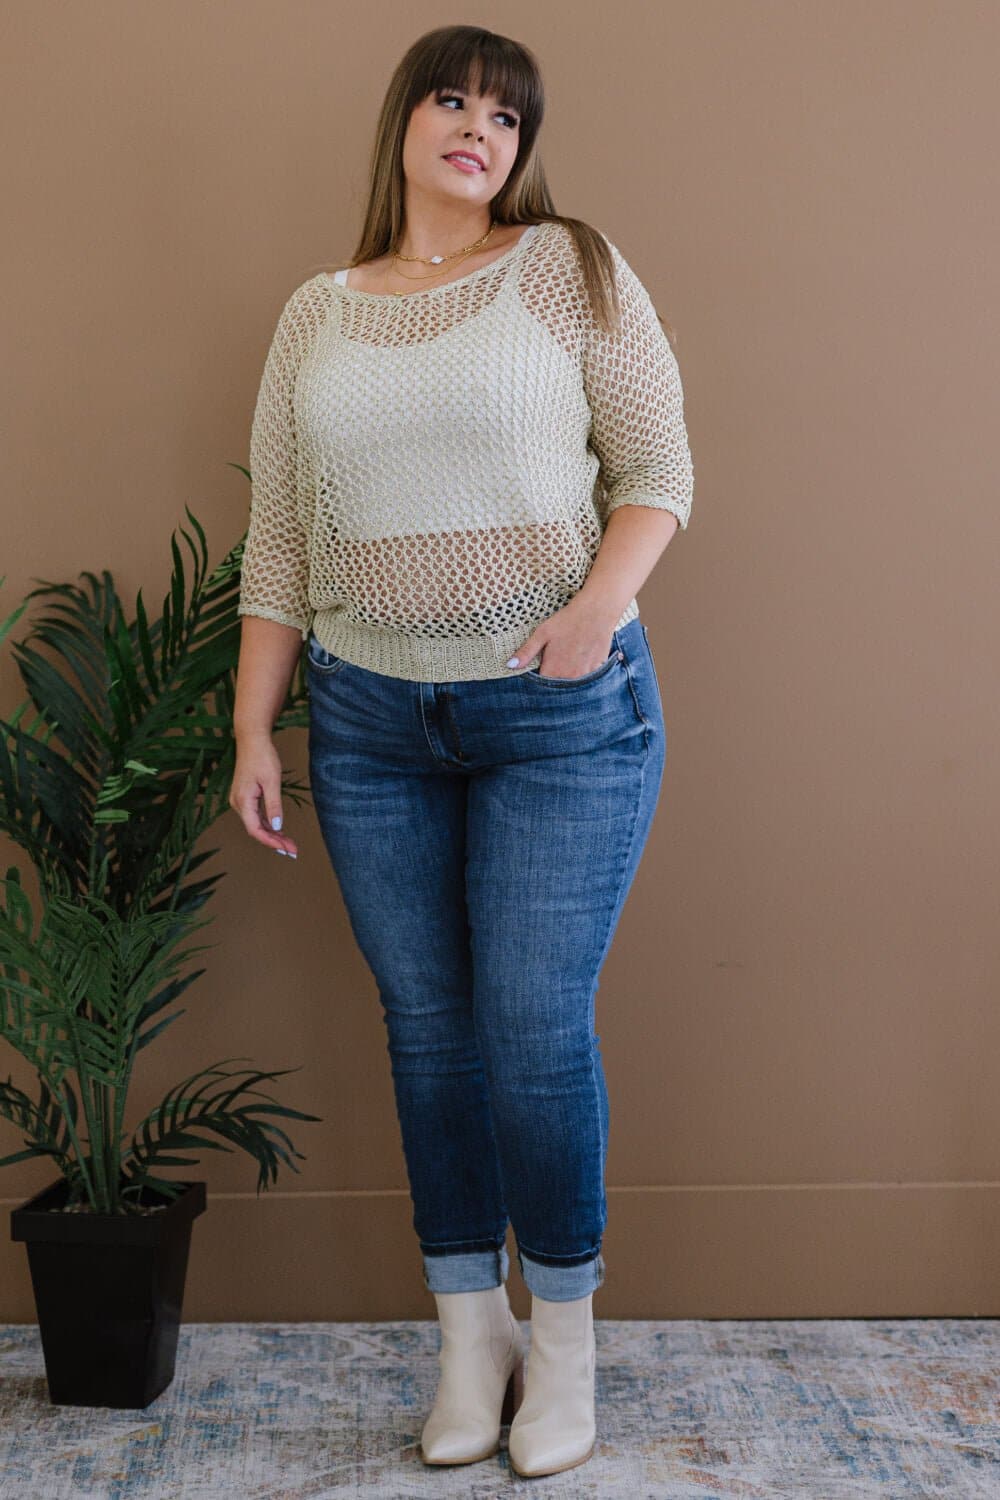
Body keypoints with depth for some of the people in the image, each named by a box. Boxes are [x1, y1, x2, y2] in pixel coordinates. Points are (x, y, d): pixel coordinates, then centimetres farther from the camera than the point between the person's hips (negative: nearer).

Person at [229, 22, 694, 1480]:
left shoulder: (568, 268, 2)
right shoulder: (315, 315, 11)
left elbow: (658, 461, -1)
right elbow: (277, 541, 10)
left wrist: (602, 601, -19)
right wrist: (253, 730, 6)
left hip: (561, 709, -3)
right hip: (370, 718, 3)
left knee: (536, 1027, -3)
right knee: (427, 1026, 7)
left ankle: (564, 1334, 18)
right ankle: (469, 1331, 23)